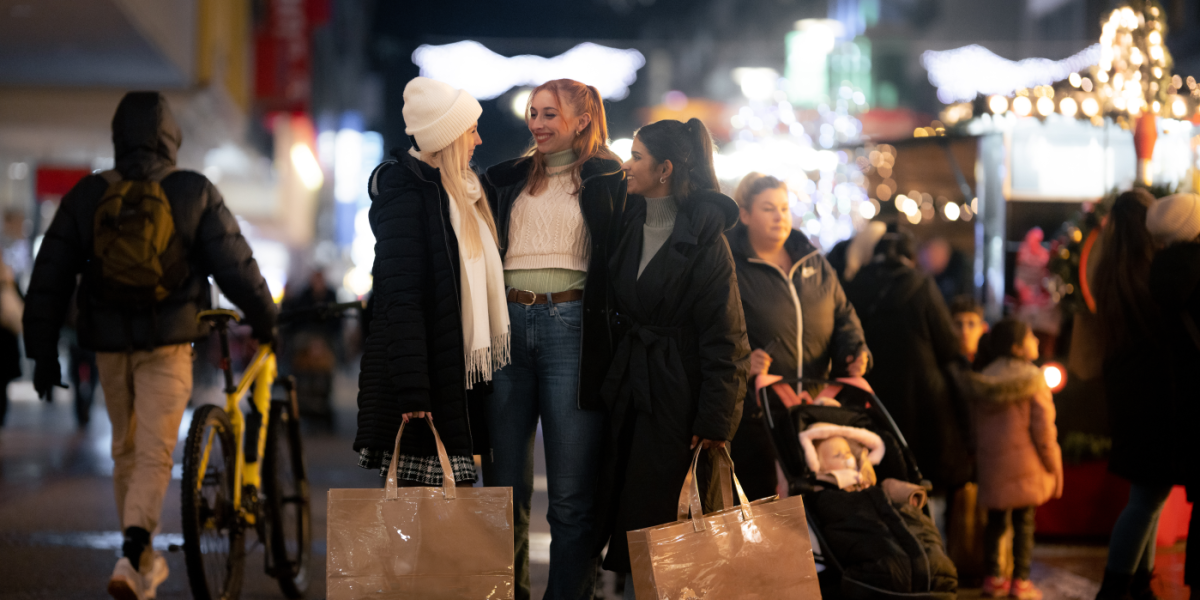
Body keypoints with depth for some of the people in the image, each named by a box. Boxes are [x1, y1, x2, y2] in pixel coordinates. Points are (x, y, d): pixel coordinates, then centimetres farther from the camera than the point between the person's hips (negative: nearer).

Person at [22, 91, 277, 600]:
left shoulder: (86, 195, 2)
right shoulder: (195, 192, -4)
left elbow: (49, 279, 3)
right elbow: (235, 266, -3)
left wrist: (43, 352, 9)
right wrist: (263, 320, 13)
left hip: (109, 344, 3)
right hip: (168, 345, -3)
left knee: (125, 451, 18)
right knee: (154, 455, -3)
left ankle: (144, 559, 27)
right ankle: (130, 558, -21)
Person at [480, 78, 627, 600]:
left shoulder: (609, 181, 5)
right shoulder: (507, 179, 17)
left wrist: (611, 343, -7)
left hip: (572, 328, -4)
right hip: (507, 326, 4)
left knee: (571, 493, -2)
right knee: (504, 485, 6)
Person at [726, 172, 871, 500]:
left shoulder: (814, 263, 15)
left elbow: (842, 314, 21)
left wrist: (855, 350, 3)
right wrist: (741, 358, -26)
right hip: (754, 410, -5)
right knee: (759, 496, -1)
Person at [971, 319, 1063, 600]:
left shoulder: (983, 381, 6)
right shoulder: (1032, 379, -9)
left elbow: (976, 426, 9)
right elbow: (1043, 428, -10)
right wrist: (1054, 467, -2)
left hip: (992, 463, 4)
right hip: (1025, 465, -4)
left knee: (995, 521, 13)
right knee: (1024, 522, 2)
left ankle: (992, 577, 18)